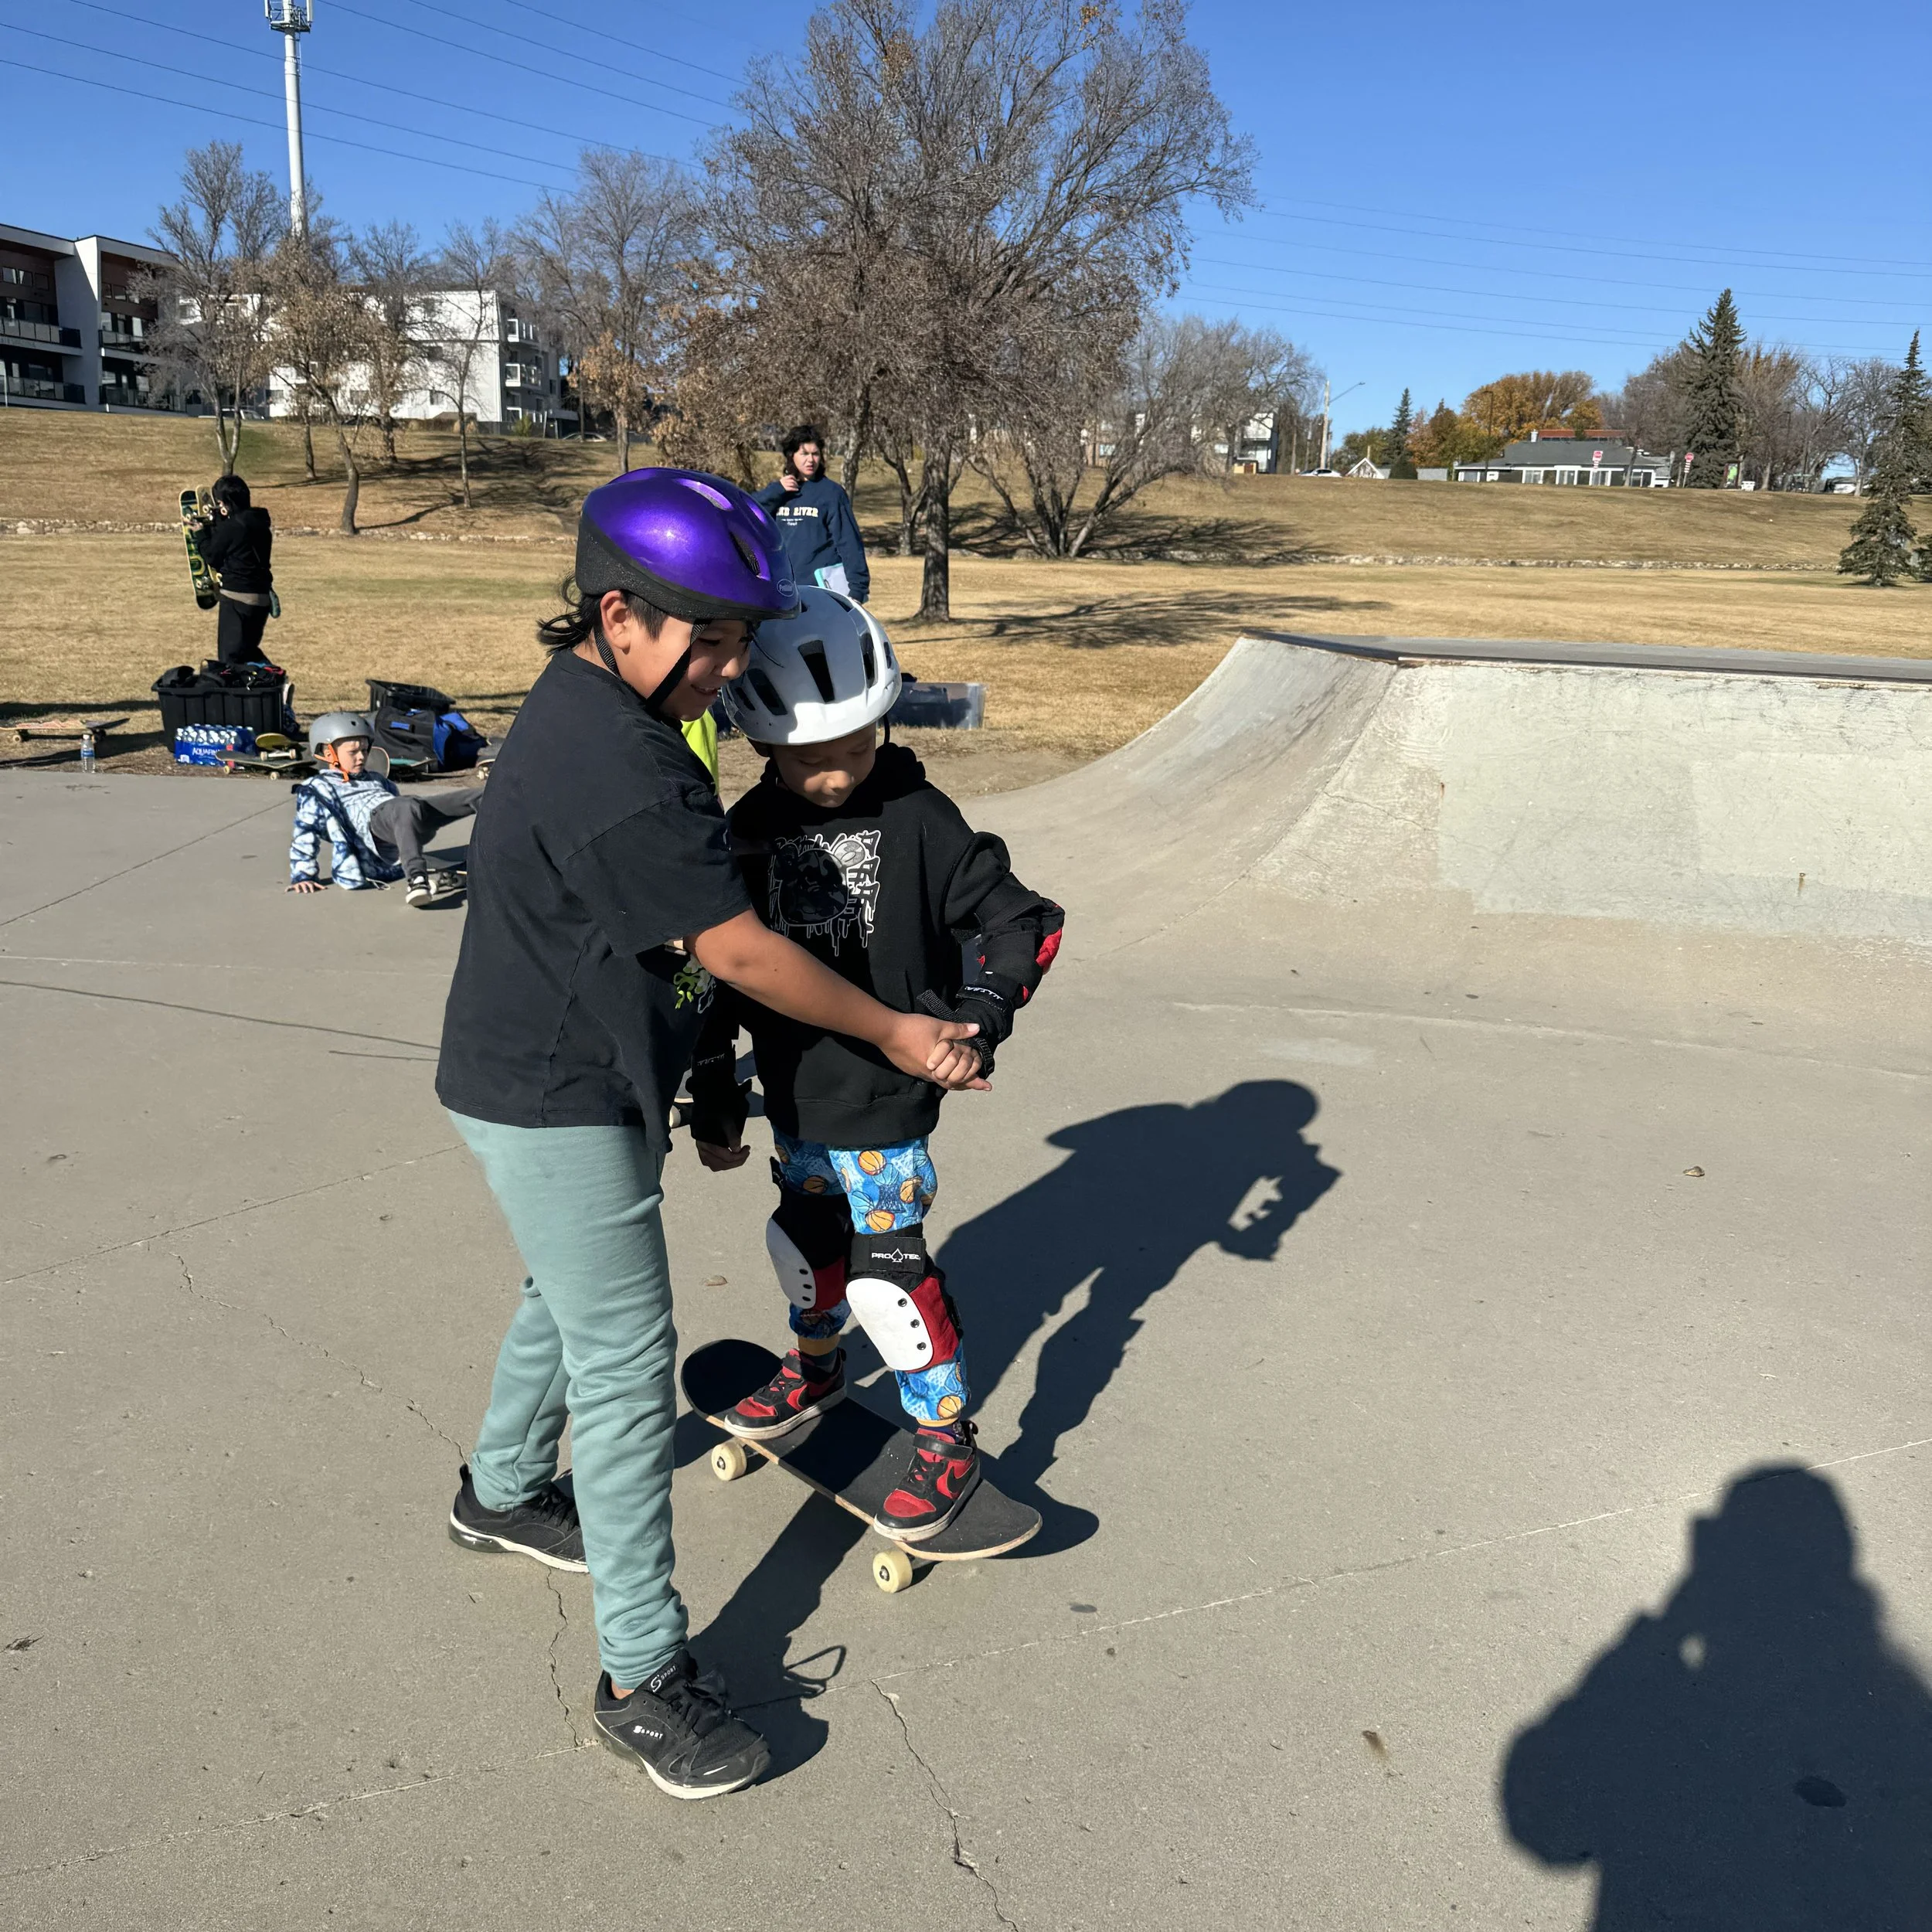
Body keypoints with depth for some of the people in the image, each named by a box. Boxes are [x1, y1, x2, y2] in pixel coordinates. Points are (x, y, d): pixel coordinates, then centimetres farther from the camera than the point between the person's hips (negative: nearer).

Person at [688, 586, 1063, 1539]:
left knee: (886, 1268, -5)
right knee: (803, 1238, 21)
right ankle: (816, 1368, 49)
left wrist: (980, 1012, -25)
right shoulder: (751, 832, -2)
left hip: (887, 1100, -5)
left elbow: (1018, 919, -9)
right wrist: (713, 1096, 6)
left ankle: (946, 1438, 14)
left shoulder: (917, 817, -12)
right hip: (797, 1099, 5)